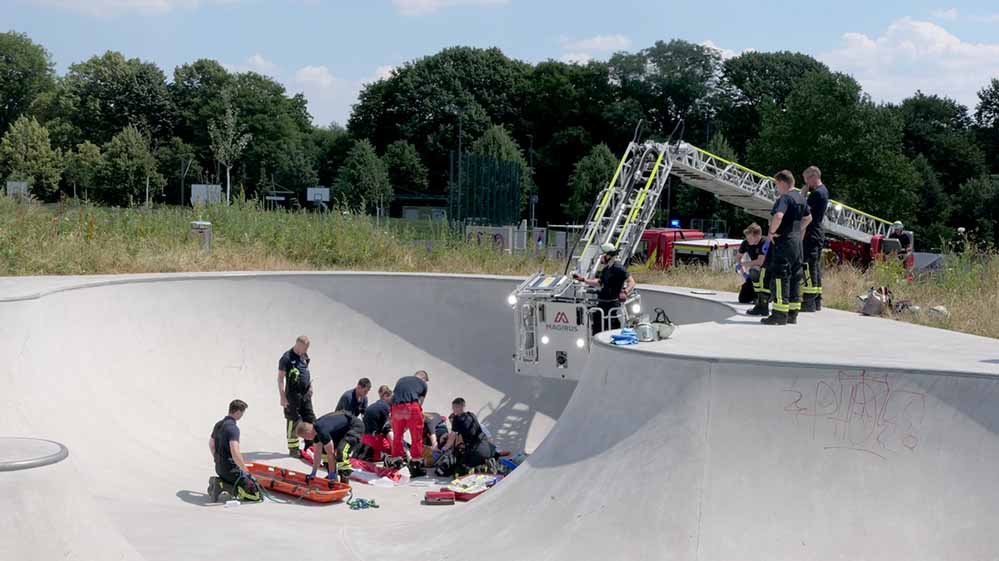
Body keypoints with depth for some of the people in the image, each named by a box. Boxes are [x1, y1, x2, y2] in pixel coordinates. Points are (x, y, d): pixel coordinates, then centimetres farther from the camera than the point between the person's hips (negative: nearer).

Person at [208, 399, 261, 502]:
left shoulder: (218, 424, 8)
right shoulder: (233, 428, -21)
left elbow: (211, 444, 24)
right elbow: (235, 453, -31)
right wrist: (245, 471, -21)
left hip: (219, 468, 9)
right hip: (231, 470, -9)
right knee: (255, 494, -7)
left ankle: (218, 483, 9)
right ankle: (225, 486, -12)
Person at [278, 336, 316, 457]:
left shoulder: (305, 356, 9)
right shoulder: (287, 358, -13)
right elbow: (280, 378, -13)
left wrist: (310, 386, 16)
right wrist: (283, 397, -16)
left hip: (305, 394, 7)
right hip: (293, 395, -7)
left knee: (310, 420, 9)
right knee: (293, 421, -1)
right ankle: (293, 448, 7)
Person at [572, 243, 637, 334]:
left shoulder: (618, 268, -15)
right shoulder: (606, 269, 15)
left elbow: (631, 282, -20)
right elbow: (599, 282, 25)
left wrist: (625, 292, -37)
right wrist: (583, 279, 24)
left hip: (612, 305, -10)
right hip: (602, 304, 10)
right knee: (596, 328, 14)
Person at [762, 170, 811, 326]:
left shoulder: (784, 198, -15)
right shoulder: (800, 198, 13)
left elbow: (778, 216, -32)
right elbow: (808, 218, 28)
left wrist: (772, 232, -19)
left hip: (784, 242, -9)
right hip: (797, 241, 9)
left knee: (781, 277, -5)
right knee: (795, 277, 11)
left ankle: (780, 314, -5)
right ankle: (793, 313, 15)